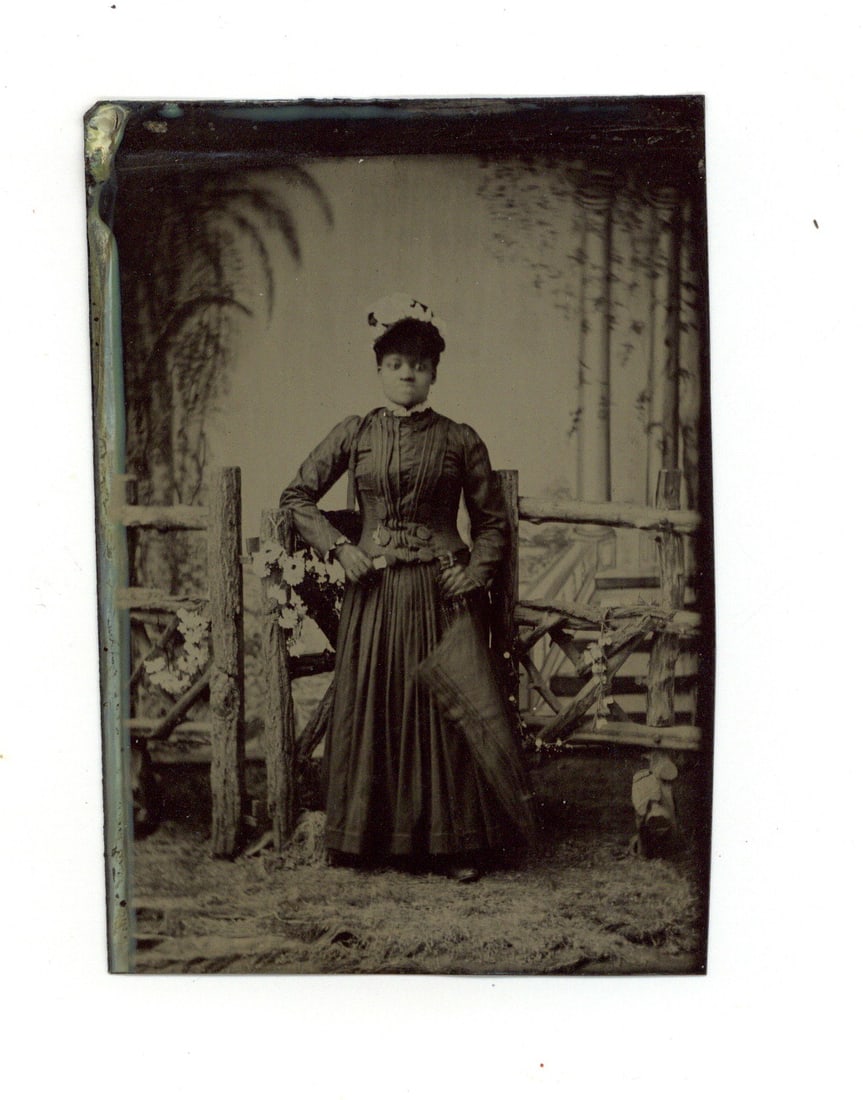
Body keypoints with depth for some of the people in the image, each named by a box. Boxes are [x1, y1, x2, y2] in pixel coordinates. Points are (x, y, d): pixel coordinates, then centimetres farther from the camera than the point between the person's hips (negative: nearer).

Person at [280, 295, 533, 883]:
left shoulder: (459, 440, 3)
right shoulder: (354, 434, 6)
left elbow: (493, 520, 8)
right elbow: (297, 497, 12)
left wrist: (476, 572, -7)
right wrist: (338, 547, -1)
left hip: (441, 592, -1)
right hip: (374, 592, 2)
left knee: (444, 710, 1)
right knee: (369, 709, 6)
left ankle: (456, 842, 12)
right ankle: (367, 835, 20)